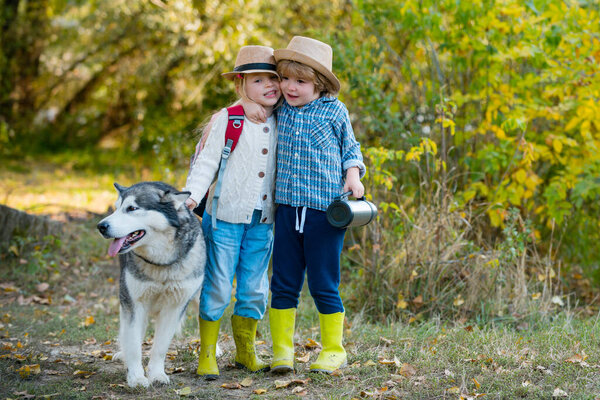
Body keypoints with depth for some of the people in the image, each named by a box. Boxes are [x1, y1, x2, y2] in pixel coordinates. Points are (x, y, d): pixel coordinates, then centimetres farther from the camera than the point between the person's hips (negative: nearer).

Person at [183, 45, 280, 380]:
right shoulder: (227, 120, -6)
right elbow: (206, 163, -6)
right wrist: (192, 195, -19)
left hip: (262, 222, 4)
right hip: (225, 218, -4)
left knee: (255, 289, 10)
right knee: (217, 288, -1)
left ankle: (246, 352, 26)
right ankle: (207, 355, 11)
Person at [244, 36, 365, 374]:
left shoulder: (334, 111, 1)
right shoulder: (280, 110, 8)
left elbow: (350, 148, 12)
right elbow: (254, 89, 27)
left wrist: (353, 175, -5)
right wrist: (249, 103, 4)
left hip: (325, 210, -3)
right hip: (288, 207, 3)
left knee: (324, 286, 2)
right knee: (284, 284, 5)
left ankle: (334, 350, 16)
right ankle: (282, 350, 14)